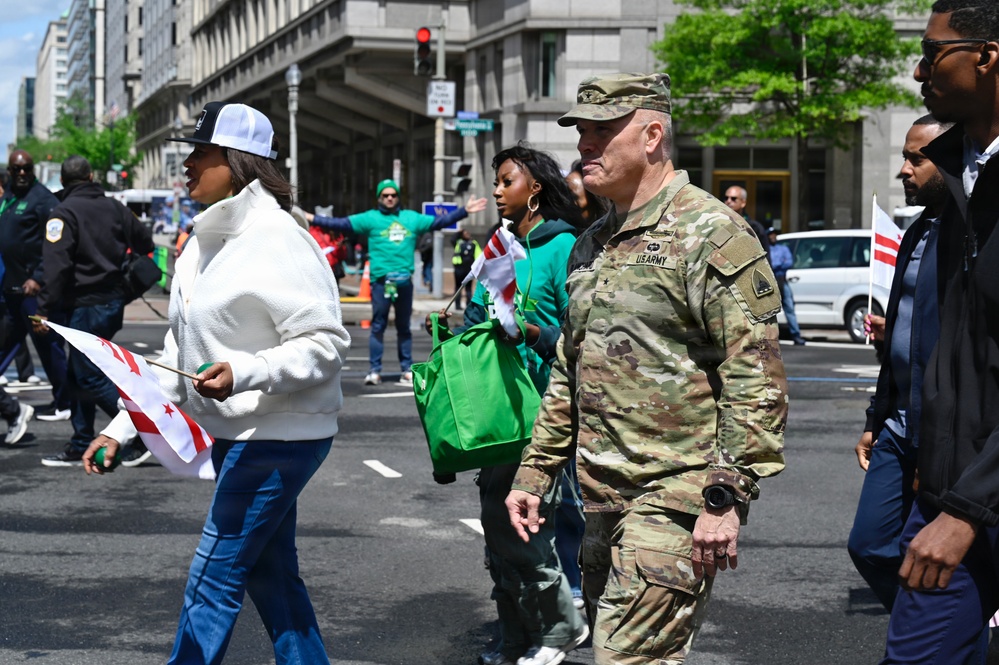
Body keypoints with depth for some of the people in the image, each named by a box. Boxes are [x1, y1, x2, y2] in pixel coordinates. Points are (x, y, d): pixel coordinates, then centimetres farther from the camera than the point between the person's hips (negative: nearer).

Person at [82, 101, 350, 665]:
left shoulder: (278, 242, -17)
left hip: (280, 438, -9)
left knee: (212, 582, -6)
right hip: (235, 434, 9)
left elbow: (327, 344, -20)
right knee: (271, 576, 16)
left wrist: (244, 373, -32)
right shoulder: (204, 243, 11)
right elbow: (179, 356, 16)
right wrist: (122, 427, 9)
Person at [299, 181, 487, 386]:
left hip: (404, 281, 3)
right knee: (377, 326, -2)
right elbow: (342, 224, -3)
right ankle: (374, 371, 1)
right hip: (380, 281, -3)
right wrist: (311, 218, -11)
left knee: (404, 327, 10)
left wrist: (465, 210, 19)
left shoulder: (411, 218, 14)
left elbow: (439, 222, 19)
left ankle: (407, 370, 14)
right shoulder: (370, 218, 3)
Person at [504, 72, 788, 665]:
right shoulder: (593, 244, 17)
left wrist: (726, 498, -21)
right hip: (603, 501, 9)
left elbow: (757, 380, -16)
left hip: (675, 499, -9)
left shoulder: (712, 233, -11)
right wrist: (535, 473, 20)